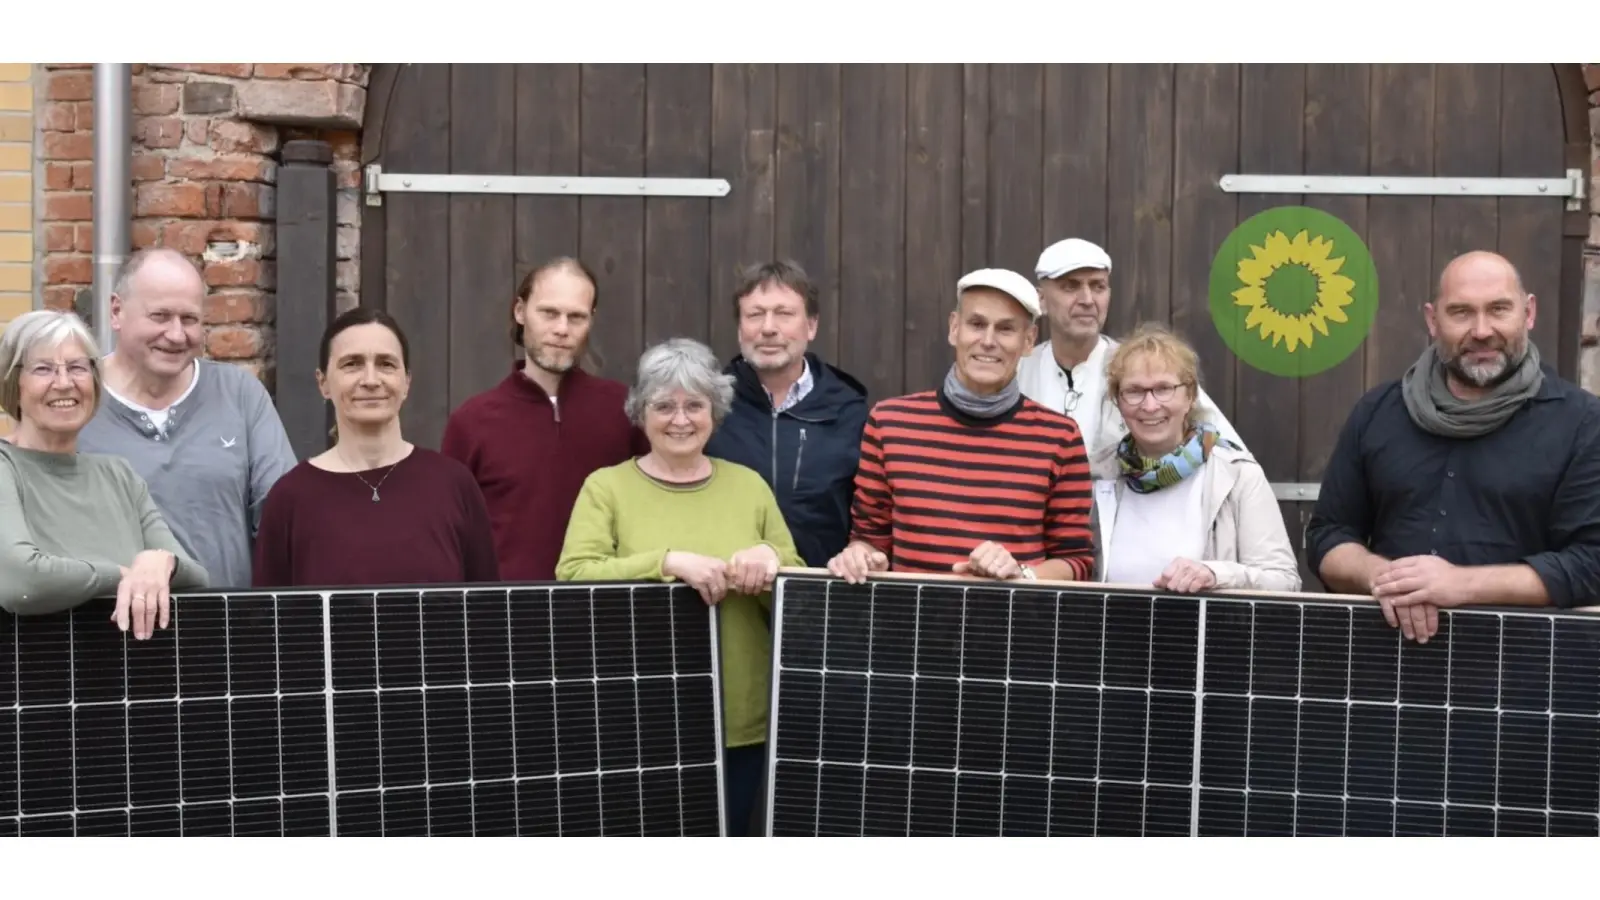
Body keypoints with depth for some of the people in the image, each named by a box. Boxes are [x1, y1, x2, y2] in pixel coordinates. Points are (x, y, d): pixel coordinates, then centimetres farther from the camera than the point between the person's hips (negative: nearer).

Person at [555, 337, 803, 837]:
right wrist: (669, 561, -25)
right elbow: (572, 575, -15)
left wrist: (771, 558, -12)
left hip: (740, 722, 3)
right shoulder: (606, 486, 0)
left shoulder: (749, 485, 8)